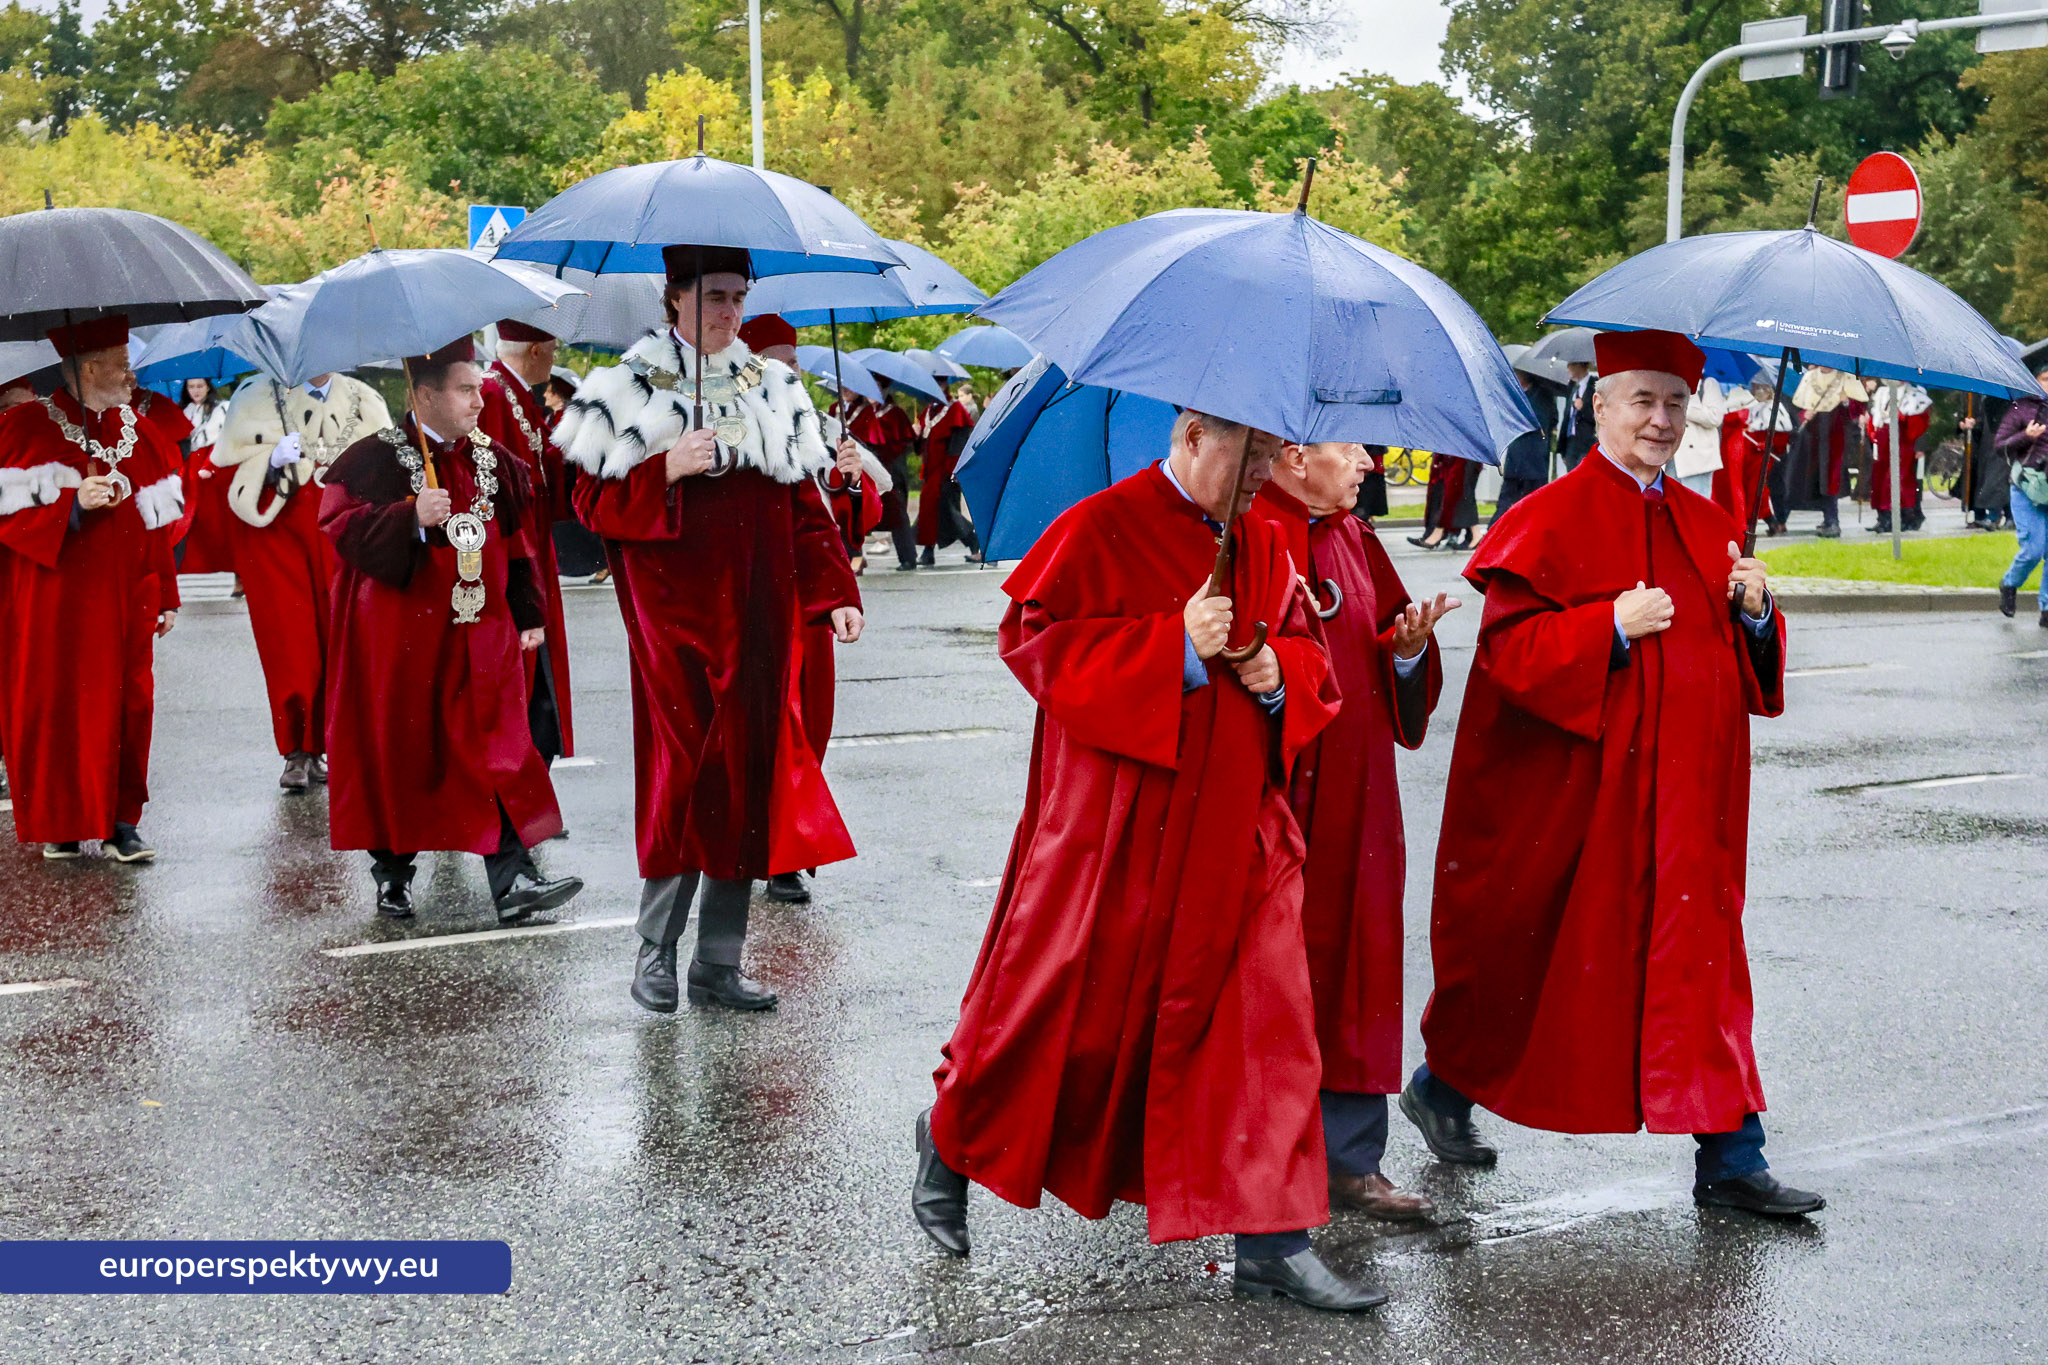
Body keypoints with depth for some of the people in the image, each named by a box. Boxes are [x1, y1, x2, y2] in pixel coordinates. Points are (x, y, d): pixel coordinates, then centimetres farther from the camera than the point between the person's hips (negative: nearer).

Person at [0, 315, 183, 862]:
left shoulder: (140, 432, 12)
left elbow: (159, 522, 14)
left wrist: (165, 596, 13)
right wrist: (73, 503, -20)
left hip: (125, 599, 4)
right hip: (53, 600, -4)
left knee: (127, 703, 1)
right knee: (55, 703, -2)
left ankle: (119, 820, 9)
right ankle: (58, 822, 9)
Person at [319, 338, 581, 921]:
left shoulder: (494, 462, 10)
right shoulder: (375, 459, -6)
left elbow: (515, 544, 16)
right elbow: (343, 528, -14)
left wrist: (529, 616, 14)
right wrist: (411, 518, -27)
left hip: (479, 633, 4)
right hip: (403, 637, -4)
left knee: (497, 752, -4)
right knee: (401, 753, 5)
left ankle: (512, 878, -5)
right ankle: (393, 874, 21)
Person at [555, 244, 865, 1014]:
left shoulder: (772, 390, 12)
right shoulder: (630, 392, 0)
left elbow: (804, 506, 13)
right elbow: (594, 502, -3)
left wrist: (835, 593, 4)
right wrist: (667, 471, -18)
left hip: (757, 617, 4)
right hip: (675, 611, -4)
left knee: (750, 775, 4)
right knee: (684, 767, -10)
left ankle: (719, 964, 12)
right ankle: (655, 948, 6)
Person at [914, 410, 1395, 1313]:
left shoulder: (1263, 545, 10)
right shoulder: (1101, 529, -10)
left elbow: (1307, 648, 18)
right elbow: (1032, 636, -16)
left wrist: (1280, 674, -6)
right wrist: (1174, 646, -21)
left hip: (1235, 833, 6)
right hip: (1115, 831, -5)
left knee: (1265, 1020, -1)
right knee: (1072, 1007, 7)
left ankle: (1271, 1243, 5)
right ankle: (950, 1143, 33)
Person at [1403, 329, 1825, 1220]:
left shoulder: (1708, 527, 11)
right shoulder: (1552, 520, -7)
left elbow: (1749, 666, 14)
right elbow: (1510, 647, -14)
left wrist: (1753, 612, -6)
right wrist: (1613, 626, -23)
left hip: (1683, 794, 5)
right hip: (1570, 795, -5)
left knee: (1700, 957, 2)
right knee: (1529, 953, 8)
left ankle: (1728, 1162, 6)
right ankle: (1442, 1085, 31)